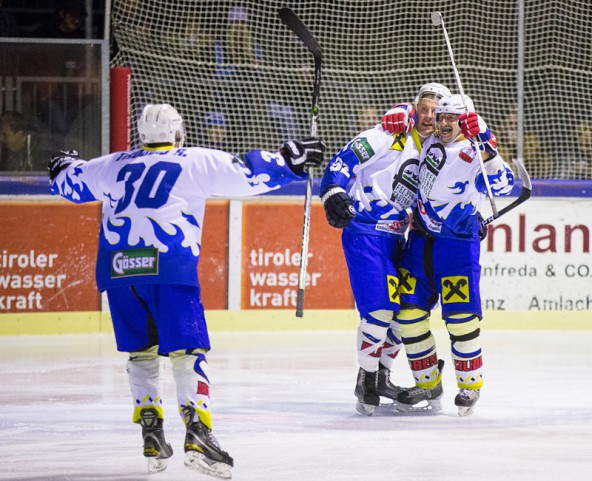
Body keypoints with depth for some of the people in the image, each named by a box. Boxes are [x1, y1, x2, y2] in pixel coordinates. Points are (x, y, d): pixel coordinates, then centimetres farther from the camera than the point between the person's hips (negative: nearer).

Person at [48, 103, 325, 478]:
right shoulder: (194, 162, 9)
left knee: (141, 352, 17)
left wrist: (63, 165, 57)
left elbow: (70, 182, 36)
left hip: (118, 269, 4)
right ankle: (197, 433, -21)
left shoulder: (115, 166, 21)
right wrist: (288, 162, 12)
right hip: (168, 266, -4)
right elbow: (246, 173, 2)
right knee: (187, 351, -4)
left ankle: (152, 435, 10)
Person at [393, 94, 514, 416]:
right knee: (409, 311, 1)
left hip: (457, 244, -6)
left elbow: (501, 186, -29)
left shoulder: (474, 154, -14)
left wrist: (488, 151, -40)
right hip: (420, 240, 6)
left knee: (460, 317, -11)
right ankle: (428, 385, 11)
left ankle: (470, 384, 5)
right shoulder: (431, 143, 5)